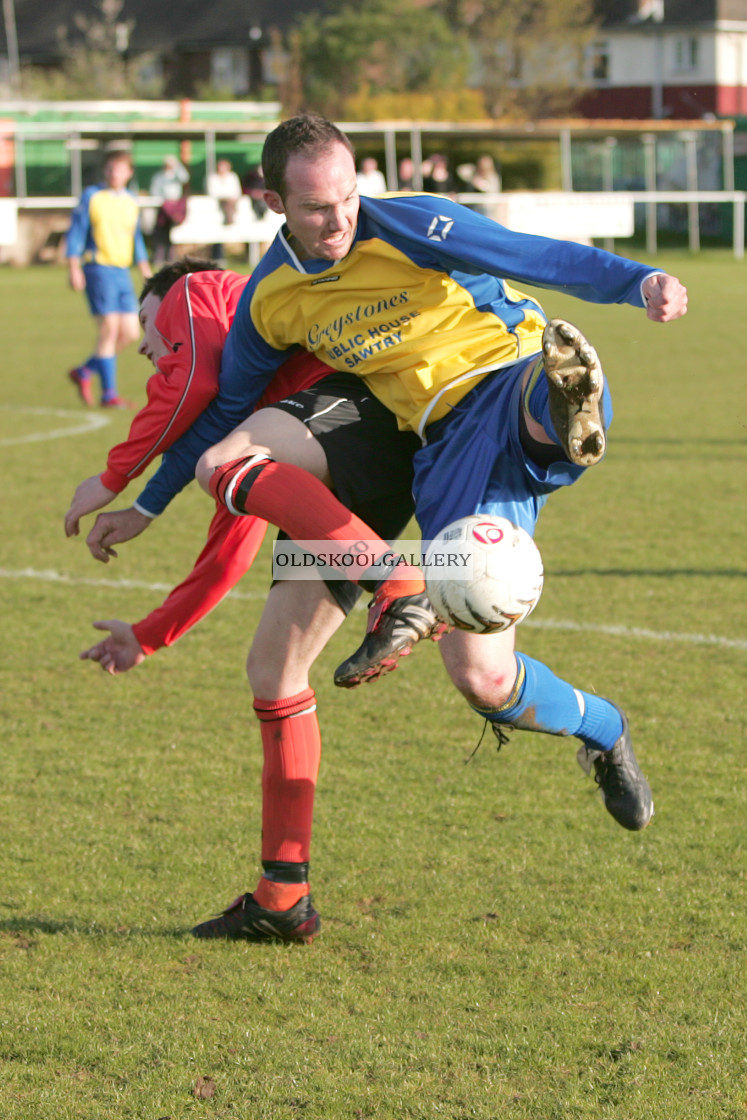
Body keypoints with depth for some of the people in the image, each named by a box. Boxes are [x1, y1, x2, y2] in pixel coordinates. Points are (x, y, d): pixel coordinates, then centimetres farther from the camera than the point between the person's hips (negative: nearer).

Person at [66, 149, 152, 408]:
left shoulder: (131, 201, 14)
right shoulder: (91, 196, -2)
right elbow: (75, 233, -3)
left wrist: (145, 270, 20)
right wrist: (74, 268, -11)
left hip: (122, 271, 6)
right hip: (99, 269, -6)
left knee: (130, 332, 2)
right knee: (109, 329, -12)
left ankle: (85, 372, 20)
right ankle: (109, 394, -6)